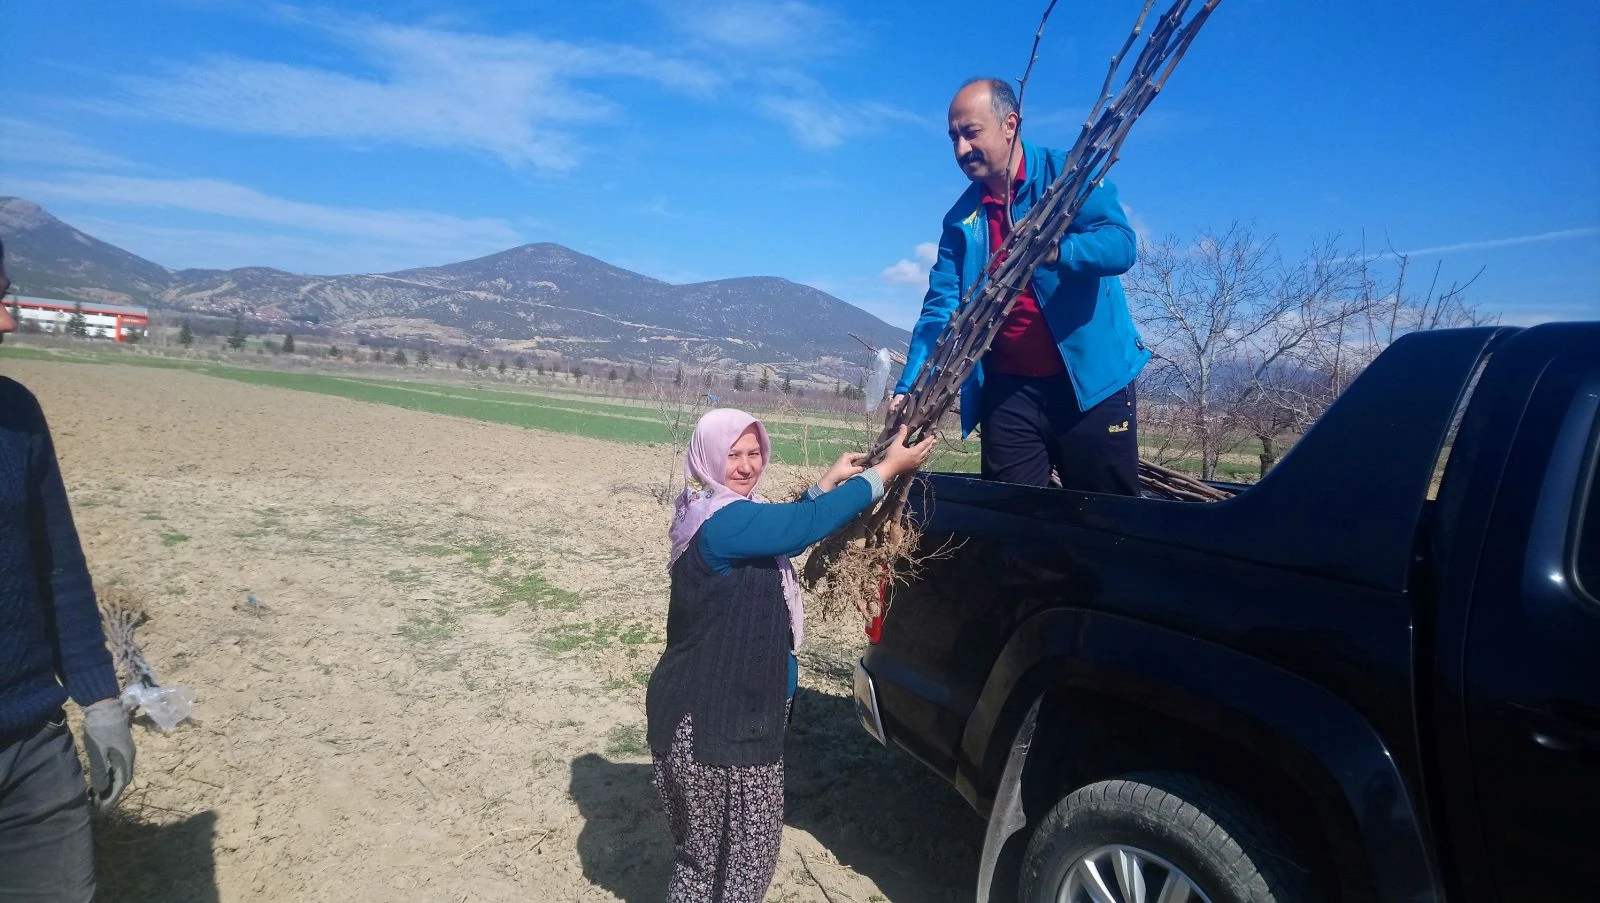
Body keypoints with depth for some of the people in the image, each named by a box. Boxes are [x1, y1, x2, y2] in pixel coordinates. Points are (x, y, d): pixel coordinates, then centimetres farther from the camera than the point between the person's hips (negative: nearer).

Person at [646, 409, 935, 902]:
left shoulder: (724, 513, 10)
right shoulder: (723, 522, -22)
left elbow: (789, 528, 21)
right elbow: (809, 524, -25)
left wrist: (828, 481, 11)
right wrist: (888, 468, -18)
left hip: (735, 707, 10)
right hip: (708, 717, -10)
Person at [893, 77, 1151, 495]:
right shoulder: (961, 218, 7)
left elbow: (1121, 244, -16)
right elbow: (940, 307, 1)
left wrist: (1058, 250, -35)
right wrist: (909, 388, -11)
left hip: (1093, 377, -3)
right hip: (1008, 387, 3)